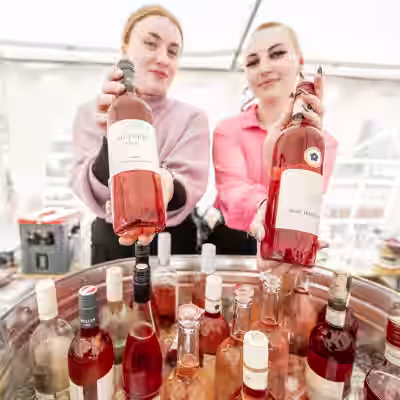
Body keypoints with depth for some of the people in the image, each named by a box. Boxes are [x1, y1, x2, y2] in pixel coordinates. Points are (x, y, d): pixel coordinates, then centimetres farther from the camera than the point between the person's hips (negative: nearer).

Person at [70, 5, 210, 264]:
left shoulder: (192, 118, -2)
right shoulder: (91, 114, 0)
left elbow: (190, 187, -15)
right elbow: (96, 197, -11)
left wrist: (166, 189, -35)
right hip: (111, 247, 1)